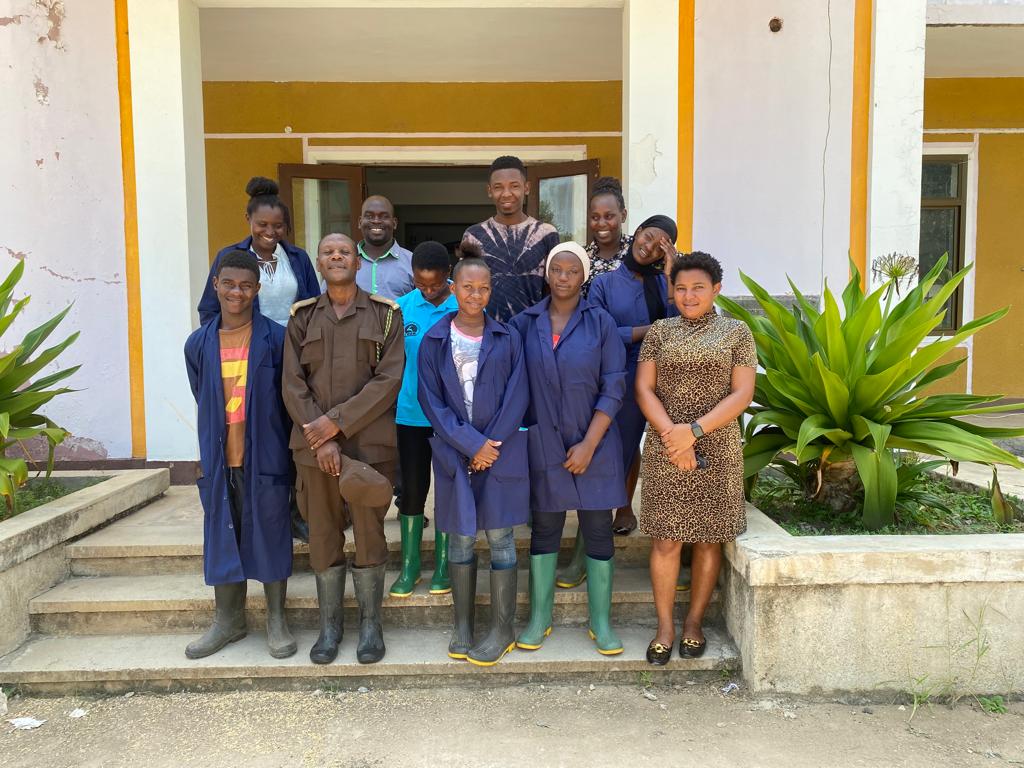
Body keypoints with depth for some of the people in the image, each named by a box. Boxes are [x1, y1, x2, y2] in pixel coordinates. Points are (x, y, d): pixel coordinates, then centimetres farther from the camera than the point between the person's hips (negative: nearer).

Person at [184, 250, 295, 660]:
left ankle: (276, 620, 22)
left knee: (270, 536, 7)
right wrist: (212, 450, 11)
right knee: (222, 538, 12)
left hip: (266, 458, -3)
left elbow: (288, 399, -1)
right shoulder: (198, 344, 5)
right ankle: (228, 620, 28)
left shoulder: (276, 339, -5)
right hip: (219, 460, 3)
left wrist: (288, 451, -1)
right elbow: (202, 400, 13)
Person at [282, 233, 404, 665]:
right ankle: (329, 625, 24)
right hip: (314, 446, 2)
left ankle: (370, 623, 21)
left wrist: (337, 421, -14)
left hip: (370, 443, -2)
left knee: (369, 535, 5)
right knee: (323, 537, 9)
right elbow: (292, 384, 1)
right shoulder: (302, 317, 8)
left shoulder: (385, 314, 2)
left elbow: (389, 380, -7)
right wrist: (321, 440, -10)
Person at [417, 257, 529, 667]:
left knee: (499, 536, 3)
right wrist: (470, 444, -10)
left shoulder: (507, 338, 2)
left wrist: (491, 445, -9)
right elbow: (431, 399, -2)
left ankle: (502, 629, 15)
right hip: (455, 452, 1)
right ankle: (462, 625, 22)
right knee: (460, 537, 8)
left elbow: (517, 396, -2)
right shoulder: (434, 341, 2)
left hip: (501, 451, -1)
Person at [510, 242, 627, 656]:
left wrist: (589, 444, -10)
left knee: (598, 530, 5)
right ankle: (539, 618, 23)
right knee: (544, 527, 9)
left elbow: (614, 388, -5)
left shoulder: (601, 322, -1)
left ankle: (601, 621, 20)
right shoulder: (525, 323, 3)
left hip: (594, 443, -1)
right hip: (543, 445, 1)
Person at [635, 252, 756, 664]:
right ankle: (665, 627, 14)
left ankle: (694, 622, 22)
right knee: (666, 539, 1)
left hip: (718, 450, 0)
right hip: (664, 449, 0)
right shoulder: (660, 331, 7)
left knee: (708, 537, 7)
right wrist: (671, 434, -14)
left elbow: (742, 394, -4)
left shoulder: (736, 332, 4)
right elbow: (643, 389, 0)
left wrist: (693, 431, -15)